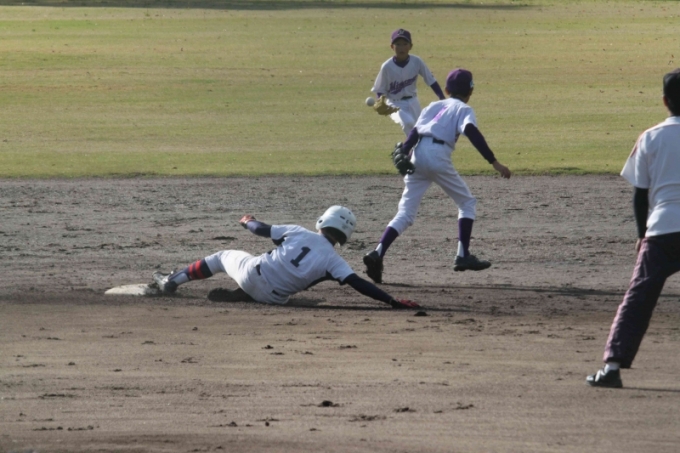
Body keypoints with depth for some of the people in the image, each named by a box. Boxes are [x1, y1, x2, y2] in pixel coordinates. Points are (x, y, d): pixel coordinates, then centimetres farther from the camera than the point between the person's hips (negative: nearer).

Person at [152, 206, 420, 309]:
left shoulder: (298, 233, -1)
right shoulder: (333, 261, -6)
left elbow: (262, 230, 5)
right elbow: (359, 284, -16)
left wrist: (247, 222, 28)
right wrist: (392, 302, -16)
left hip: (254, 273, 1)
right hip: (274, 297, -1)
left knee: (224, 256, 28)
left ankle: (172, 280, 31)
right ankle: (240, 296, 5)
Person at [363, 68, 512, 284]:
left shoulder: (433, 106, 26)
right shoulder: (463, 109, 11)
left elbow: (414, 133, 10)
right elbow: (472, 133, -9)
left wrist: (403, 154, -2)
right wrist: (494, 162, -14)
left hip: (417, 156, 5)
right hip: (438, 157, -5)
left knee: (405, 213, 6)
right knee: (467, 203, 15)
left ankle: (378, 253, -13)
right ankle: (463, 256, 6)